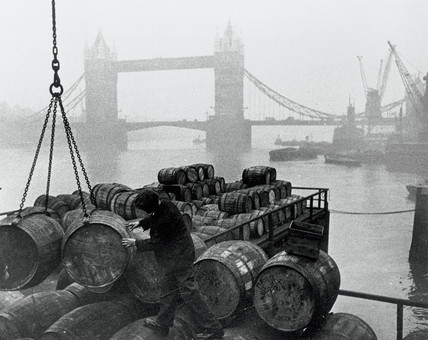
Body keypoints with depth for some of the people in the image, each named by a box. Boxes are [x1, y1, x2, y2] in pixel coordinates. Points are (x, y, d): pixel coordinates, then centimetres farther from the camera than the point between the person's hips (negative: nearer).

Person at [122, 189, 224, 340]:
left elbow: (155, 243, -19)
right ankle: (162, 324, 36)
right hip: (175, 258, 10)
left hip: (179, 258, -10)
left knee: (189, 292, -3)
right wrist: (140, 223, 13)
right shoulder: (164, 204, -3)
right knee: (167, 289, 20)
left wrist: (135, 243, -7)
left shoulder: (165, 219, -30)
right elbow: (152, 217, 22)